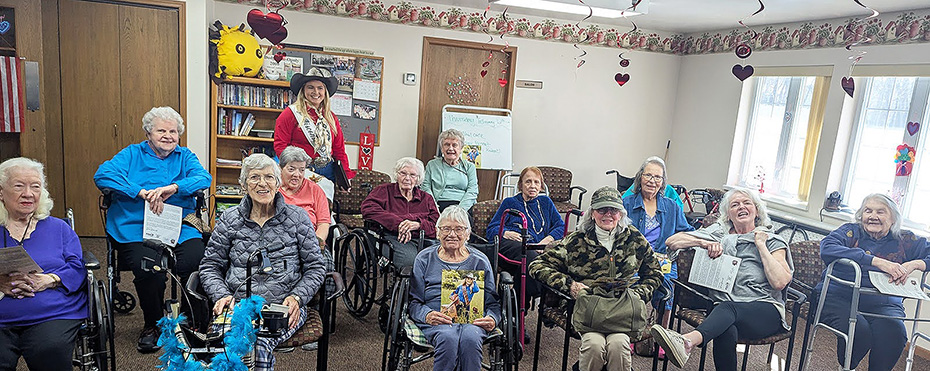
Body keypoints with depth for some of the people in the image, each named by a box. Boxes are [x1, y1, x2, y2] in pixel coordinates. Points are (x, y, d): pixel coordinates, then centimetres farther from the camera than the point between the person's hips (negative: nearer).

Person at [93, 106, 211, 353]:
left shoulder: (185, 157, 20)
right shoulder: (133, 154, 15)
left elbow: (204, 178, 0)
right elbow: (102, 175, -2)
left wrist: (173, 187, -19)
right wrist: (142, 192, -14)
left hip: (180, 228, 1)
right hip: (136, 229, -1)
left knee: (196, 263, -28)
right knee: (149, 267, -30)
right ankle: (152, 325, 0)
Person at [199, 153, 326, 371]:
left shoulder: (297, 218, 9)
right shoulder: (229, 220, 14)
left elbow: (315, 267, 8)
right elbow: (210, 266, 15)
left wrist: (297, 297, -8)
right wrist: (222, 295, -4)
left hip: (283, 306, -1)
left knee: (260, 343, -34)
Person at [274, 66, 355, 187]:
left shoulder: (331, 117, 15)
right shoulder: (291, 114, -1)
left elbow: (339, 149, 16)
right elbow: (280, 145, -5)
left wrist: (347, 176, 8)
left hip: (328, 172, 4)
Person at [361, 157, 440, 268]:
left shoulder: (426, 198, 24)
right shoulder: (384, 190, 16)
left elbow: (436, 226, 10)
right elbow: (368, 209, -5)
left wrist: (418, 225, -13)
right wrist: (398, 223, -14)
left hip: (422, 238, 3)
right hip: (392, 237, -3)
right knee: (409, 257, -38)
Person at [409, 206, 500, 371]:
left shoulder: (480, 261, 16)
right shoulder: (424, 258, 14)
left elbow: (493, 303, 15)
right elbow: (413, 301, 8)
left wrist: (492, 319, -9)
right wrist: (427, 315, -14)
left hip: (472, 319, 1)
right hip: (437, 317, 0)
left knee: (470, 338, -35)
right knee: (448, 337, -35)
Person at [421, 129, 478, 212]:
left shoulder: (469, 167, 18)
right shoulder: (432, 165, 20)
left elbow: (472, 191, 5)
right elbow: (426, 187, 9)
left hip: (463, 207, 0)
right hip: (439, 206, 1)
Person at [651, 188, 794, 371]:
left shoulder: (772, 240, 17)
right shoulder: (719, 233, 23)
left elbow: (779, 282, -2)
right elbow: (671, 241, 13)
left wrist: (761, 245, 1)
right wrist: (706, 243, -1)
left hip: (765, 309, -2)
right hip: (724, 306, 2)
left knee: (728, 308, -39)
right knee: (727, 331, -38)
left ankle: (688, 341, -64)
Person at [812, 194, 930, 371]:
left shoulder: (904, 240, 15)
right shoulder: (851, 231, 6)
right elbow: (827, 248, -16)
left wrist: (914, 264, -11)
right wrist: (877, 261, -23)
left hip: (883, 304, 2)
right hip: (838, 297, -2)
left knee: (894, 333, -31)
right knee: (858, 330, -31)